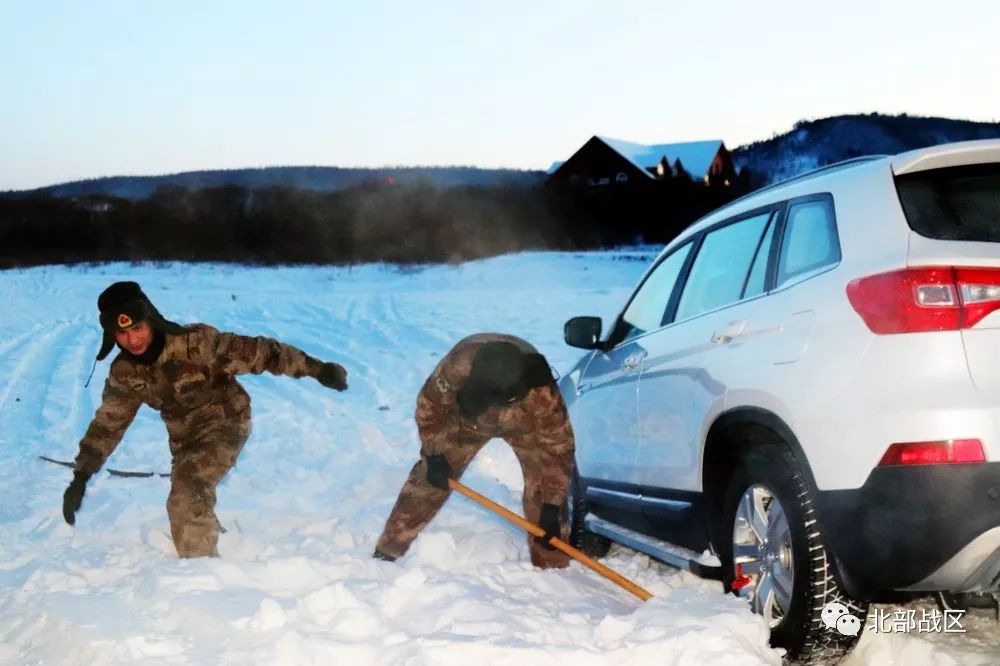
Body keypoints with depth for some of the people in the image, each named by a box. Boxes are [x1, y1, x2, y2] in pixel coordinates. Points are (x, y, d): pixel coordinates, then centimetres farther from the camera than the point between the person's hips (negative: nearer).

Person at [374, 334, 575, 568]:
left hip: (525, 423, -1)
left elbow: (559, 447, -32)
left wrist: (551, 506, -31)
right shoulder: (457, 367, -43)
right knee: (429, 478, -1)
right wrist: (434, 455, -15)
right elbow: (430, 406, -20)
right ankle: (388, 550, 14)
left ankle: (552, 567, -4)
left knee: (543, 482, -17)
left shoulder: (542, 391, -44)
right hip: (468, 417, 1)